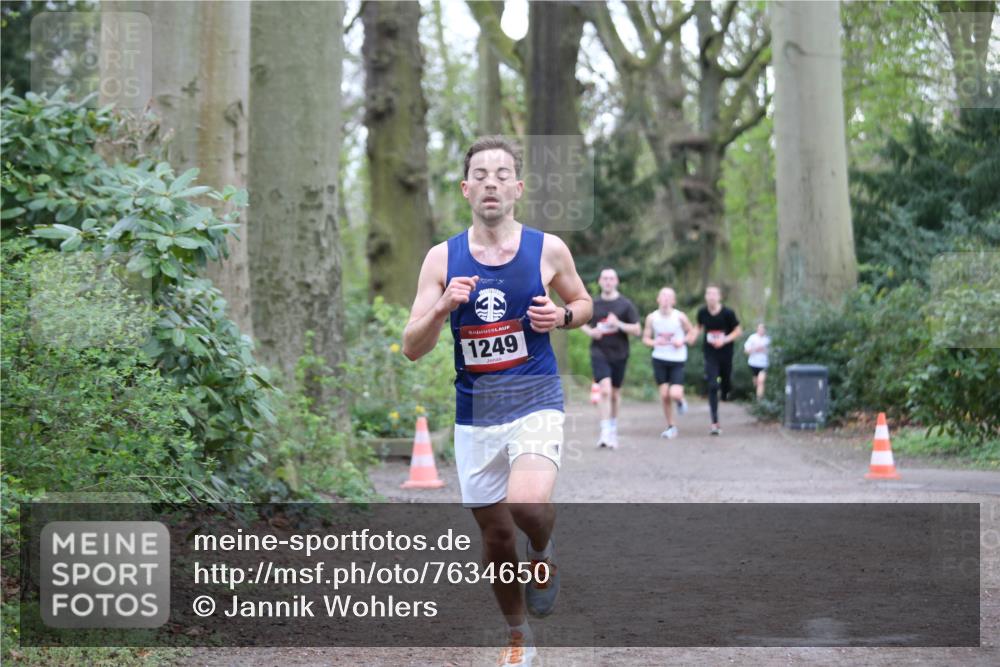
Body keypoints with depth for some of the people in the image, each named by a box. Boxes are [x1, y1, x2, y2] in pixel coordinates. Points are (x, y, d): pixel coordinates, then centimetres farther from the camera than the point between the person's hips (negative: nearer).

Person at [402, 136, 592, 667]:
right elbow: (411, 349, -3)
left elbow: (584, 303, 15)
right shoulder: (442, 258, -1)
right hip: (475, 413, 2)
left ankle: (542, 554, 8)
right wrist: (443, 308, -22)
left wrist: (562, 316, -8)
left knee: (527, 504, -29)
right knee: (495, 534, 10)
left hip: (535, 403, -2)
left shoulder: (548, 249, -2)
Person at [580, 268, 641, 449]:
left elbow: (637, 330, -2)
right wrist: (590, 331, -5)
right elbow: (582, 323, 18)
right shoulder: (593, 304, 4)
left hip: (619, 354, 1)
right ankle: (605, 432, -18)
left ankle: (613, 429, 31)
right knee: (605, 390, -17)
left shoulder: (626, 305, 0)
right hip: (599, 353, -1)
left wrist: (619, 324, -18)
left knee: (615, 393, 12)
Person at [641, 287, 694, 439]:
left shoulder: (680, 317, -8)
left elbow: (691, 332, 5)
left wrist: (683, 341, -14)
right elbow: (645, 338, 4)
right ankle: (671, 426, 17)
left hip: (677, 360, -2)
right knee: (664, 394, 0)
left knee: (675, 394, -16)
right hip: (659, 359, 2)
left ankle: (681, 400, 23)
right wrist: (654, 342, -17)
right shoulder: (652, 318, -4)